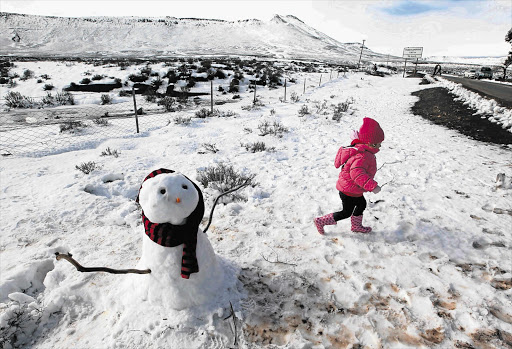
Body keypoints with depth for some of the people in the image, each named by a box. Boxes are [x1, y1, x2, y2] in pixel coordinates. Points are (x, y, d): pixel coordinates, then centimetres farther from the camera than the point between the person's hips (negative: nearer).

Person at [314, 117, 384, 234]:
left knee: (362, 204, 26)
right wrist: (372, 186, -44)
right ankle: (321, 221, 16)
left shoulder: (361, 150, 0)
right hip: (349, 191, -10)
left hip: (354, 190, 10)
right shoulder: (362, 156, -32)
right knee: (346, 213, 6)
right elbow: (357, 173, -44)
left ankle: (356, 226, 47)